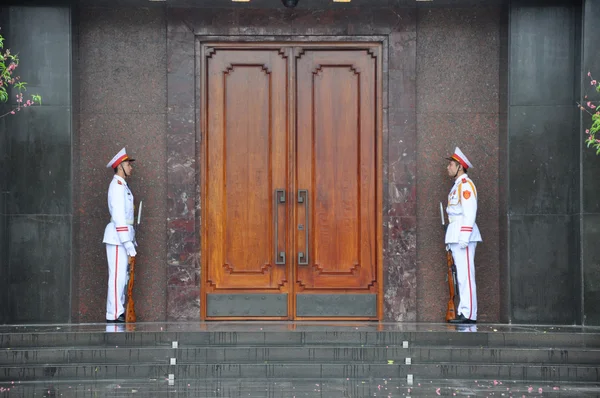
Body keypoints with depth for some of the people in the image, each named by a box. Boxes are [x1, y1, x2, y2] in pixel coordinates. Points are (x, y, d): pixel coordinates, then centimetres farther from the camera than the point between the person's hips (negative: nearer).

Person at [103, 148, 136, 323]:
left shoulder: (123, 186, 19)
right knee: (117, 276, -9)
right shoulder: (117, 186, -12)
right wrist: (128, 244, -21)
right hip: (118, 236, -10)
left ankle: (119, 312, 17)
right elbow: (119, 217, -19)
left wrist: (132, 241, 18)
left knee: (123, 276, 12)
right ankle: (114, 315, -8)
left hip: (122, 237, 10)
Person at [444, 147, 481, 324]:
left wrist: (463, 238, -22)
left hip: (464, 235, -10)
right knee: (460, 275, 9)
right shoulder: (457, 186, 21)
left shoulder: (466, 185, -9)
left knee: (466, 275, -11)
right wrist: (451, 239, 19)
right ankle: (464, 312, 11)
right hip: (455, 236, 10)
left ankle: (469, 314, -12)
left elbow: (470, 213, -17)